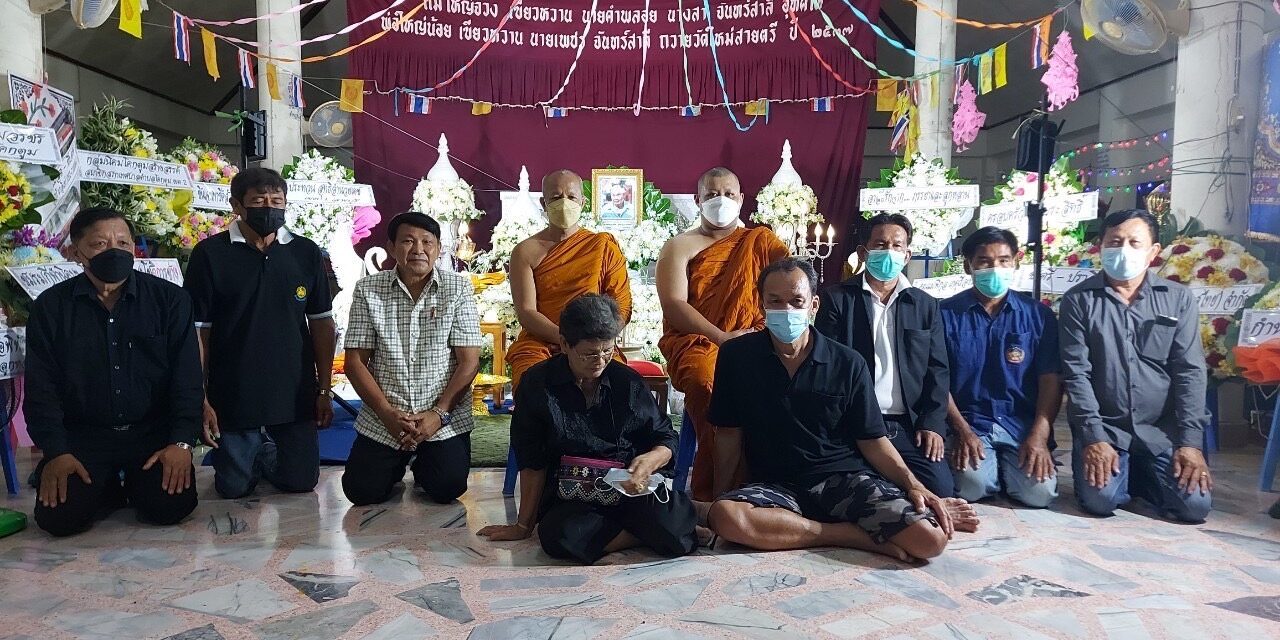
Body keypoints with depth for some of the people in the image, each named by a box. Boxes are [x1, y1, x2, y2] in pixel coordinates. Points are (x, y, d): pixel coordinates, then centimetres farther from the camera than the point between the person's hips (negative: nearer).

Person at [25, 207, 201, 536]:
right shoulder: (50, 307, 2)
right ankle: (107, 489, 16)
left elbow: (187, 378, -5)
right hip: (82, 435, 1)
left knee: (171, 505, -21)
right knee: (58, 516, -18)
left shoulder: (170, 299, -2)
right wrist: (55, 452, -10)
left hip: (154, 432, -1)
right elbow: (41, 387, 1)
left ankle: (137, 482, 15)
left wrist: (181, 442, -15)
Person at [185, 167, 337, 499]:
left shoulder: (306, 253, 1)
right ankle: (256, 451, 39)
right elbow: (196, 331, -4)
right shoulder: (210, 254, -5)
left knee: (300, 482, 7)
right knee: (234, 487, 7)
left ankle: (268, 454, 38)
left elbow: (322, 323, 4)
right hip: (233, 395, -1)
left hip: (295, 394, 2)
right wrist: (199, 399, -7)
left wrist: (325, 389, 2)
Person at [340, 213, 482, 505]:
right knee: (362, 490, -11)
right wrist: (388, 413, -12)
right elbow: (355, 361, -1)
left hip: (445, 417, -1)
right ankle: (397, 463, 24)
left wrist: (439, 414, -15)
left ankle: (423, 463, 19)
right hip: (382, 418, 1)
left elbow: (469, 361, -5)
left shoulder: (458, 287, -3)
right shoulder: (368, 289, 0)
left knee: (448, 488, -17)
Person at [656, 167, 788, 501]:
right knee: (707, 385, -36)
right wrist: (723, 338, -15)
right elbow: (674, 305, -1)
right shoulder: (679, 246, 14)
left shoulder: (759, 240, 19)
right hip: (695, 342, -1)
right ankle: (709, 494, -22)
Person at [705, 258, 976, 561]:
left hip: (846, 478, -1)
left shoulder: (848, 363, 1)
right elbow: (729, 433, 6)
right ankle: (858, 534, -18)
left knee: (930, 538, -26)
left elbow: (873, 440, 4)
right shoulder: (736, 355, 0)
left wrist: (913, 485, -10)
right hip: (775, 486, 2)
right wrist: (721, 496, 2)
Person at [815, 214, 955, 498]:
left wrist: (932, 424, -2)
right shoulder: (836, 299, 4)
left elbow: (937, 370, 11)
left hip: (910, 426, 3)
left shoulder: (926, 305, 15)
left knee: (941, 490, -15)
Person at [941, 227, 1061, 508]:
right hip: (968, 422, -1)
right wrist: (961, 429, -13)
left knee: (1040, 492, -19)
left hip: (1023, 424, 2)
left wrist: (1039, 435, -11)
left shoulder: (1039, 315, 5)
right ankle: (993, 469, 10)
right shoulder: (947, 314, 0)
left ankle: (1009, 469, 14)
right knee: (973, 487, -25)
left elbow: (1050, 379, 1)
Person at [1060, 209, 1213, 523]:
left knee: (1195, 504, -14)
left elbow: (1190, 371, -1)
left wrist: (1190, 442, -8)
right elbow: (1076, 373, -7)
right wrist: (1093, 438, -15)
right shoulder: (1079, 300, -2)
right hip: (1103, 429, -2)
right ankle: (1122, 474, 15)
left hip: (1164, 431, 2)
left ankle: (1140, 477, 19)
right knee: (1100, 500, -21)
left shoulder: (1179, 299, 4)